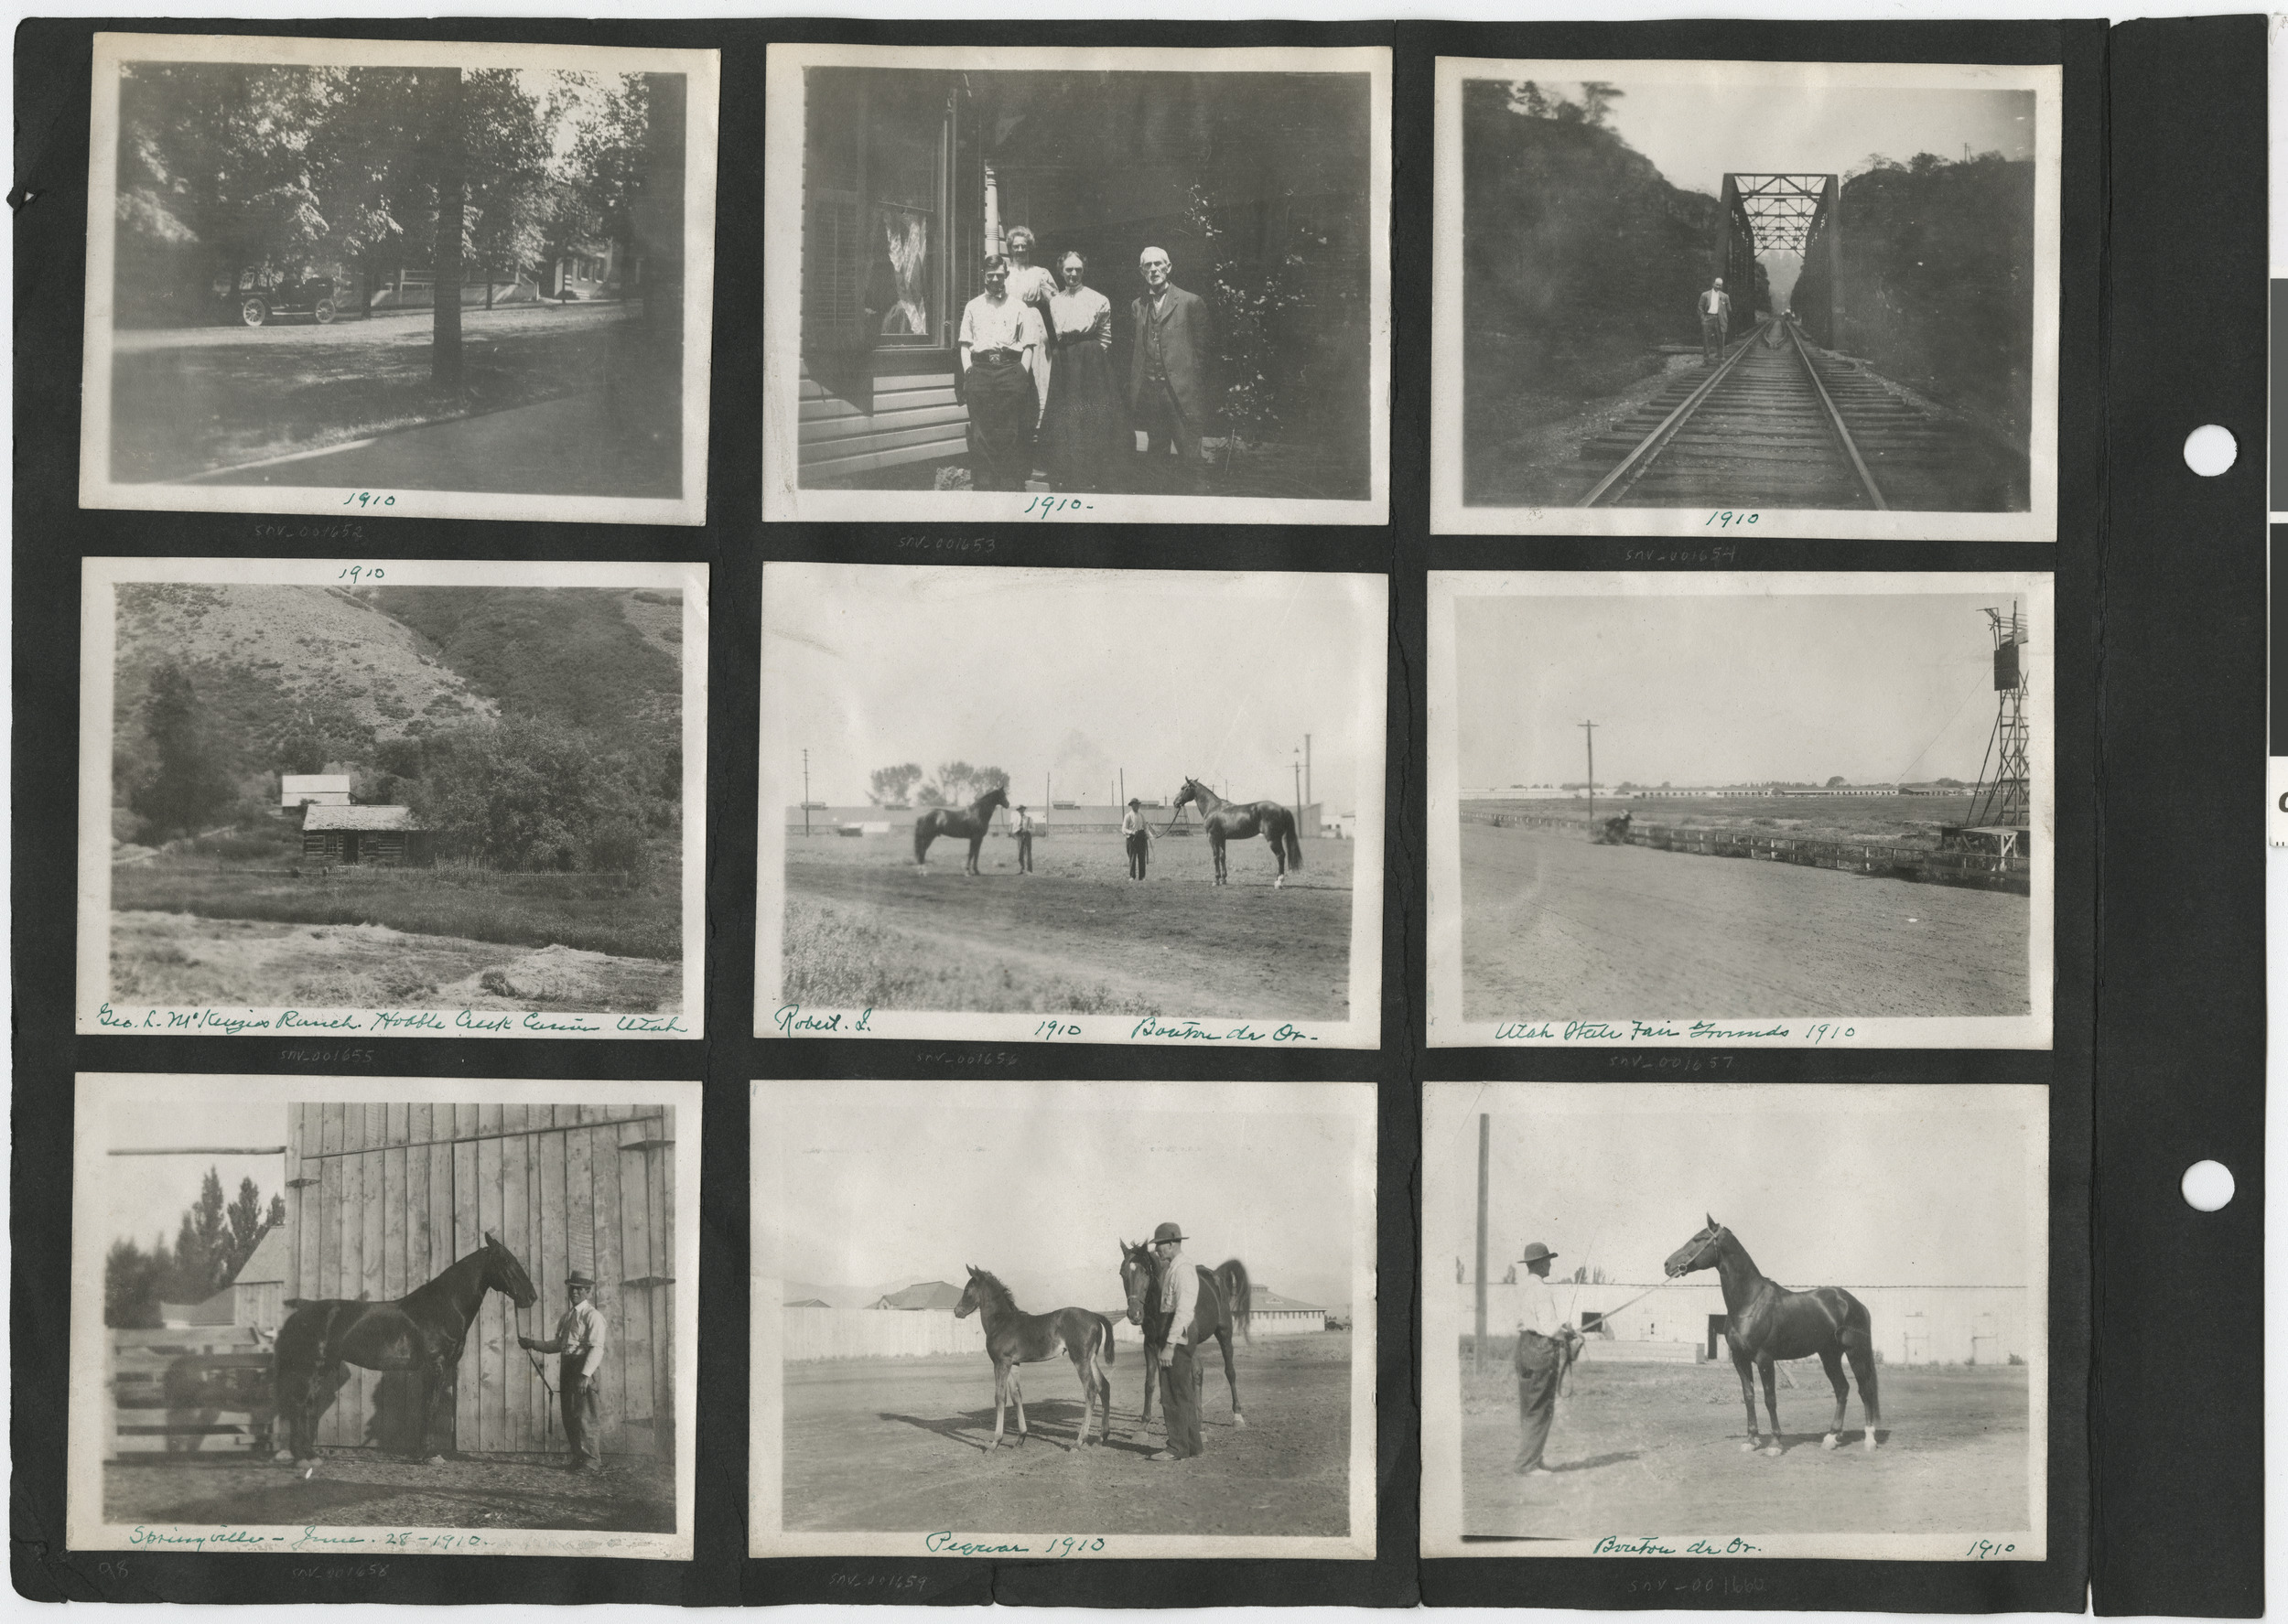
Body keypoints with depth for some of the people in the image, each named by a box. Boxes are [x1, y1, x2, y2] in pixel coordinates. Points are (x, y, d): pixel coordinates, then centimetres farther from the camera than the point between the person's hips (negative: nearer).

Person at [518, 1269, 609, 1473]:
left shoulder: (592, 1315, -7)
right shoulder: (567, 1316, 18)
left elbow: (596, 1347, -15)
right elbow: (558, 1344, 24)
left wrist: (586, 1374, -24)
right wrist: (533, 1344, 13)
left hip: (585, 1368, -8)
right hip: (567, 1367, 8)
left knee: (583, 1416, -9)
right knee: (569, 1416, 9)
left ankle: (591, 1461, -3)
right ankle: (579, 1458, 17)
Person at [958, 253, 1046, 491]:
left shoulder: (1019, 307, 12)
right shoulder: (973, 307, 18)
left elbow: (1029, 345, 7)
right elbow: (965, 344, 14)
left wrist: (1022, 374, -5)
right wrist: (968, 373, 0)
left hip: (1011, 371, -1)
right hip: (979, 369, 2)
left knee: (1010, 435, -4)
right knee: (981, 434, -3)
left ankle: (1011, 486, -2)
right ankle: (984, 486, -1)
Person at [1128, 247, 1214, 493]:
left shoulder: (1191, 302, 2)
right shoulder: (1137, 307, 14)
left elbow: (1202, 348, 1)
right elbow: (1133, 351, 13)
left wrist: (1197, 389, -4)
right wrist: (1132, 389, 4)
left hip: (1182, 395, -4)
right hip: (1149, 394, 4)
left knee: (1189, 455, -6)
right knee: (1155, 453, 9)